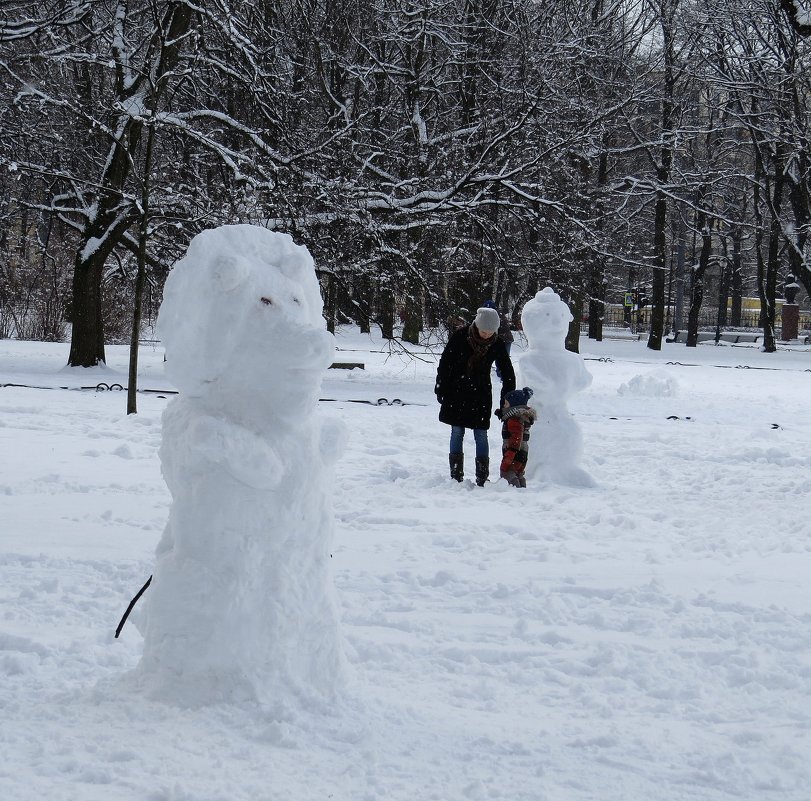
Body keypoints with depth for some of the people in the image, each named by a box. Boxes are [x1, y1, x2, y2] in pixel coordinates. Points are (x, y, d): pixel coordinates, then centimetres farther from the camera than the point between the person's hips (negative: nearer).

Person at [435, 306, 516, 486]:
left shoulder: (496, 345, -8)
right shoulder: (460, 336, -12)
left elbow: (508, 373, 0)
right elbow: (444, 363, -3)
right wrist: (441, 389, -2)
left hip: (480, 394, 0)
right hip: (456, 393, 0)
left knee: (481, 435, -3)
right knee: (457, 433, 2)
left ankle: (482, 478, 1)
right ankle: (456, 476, 10)